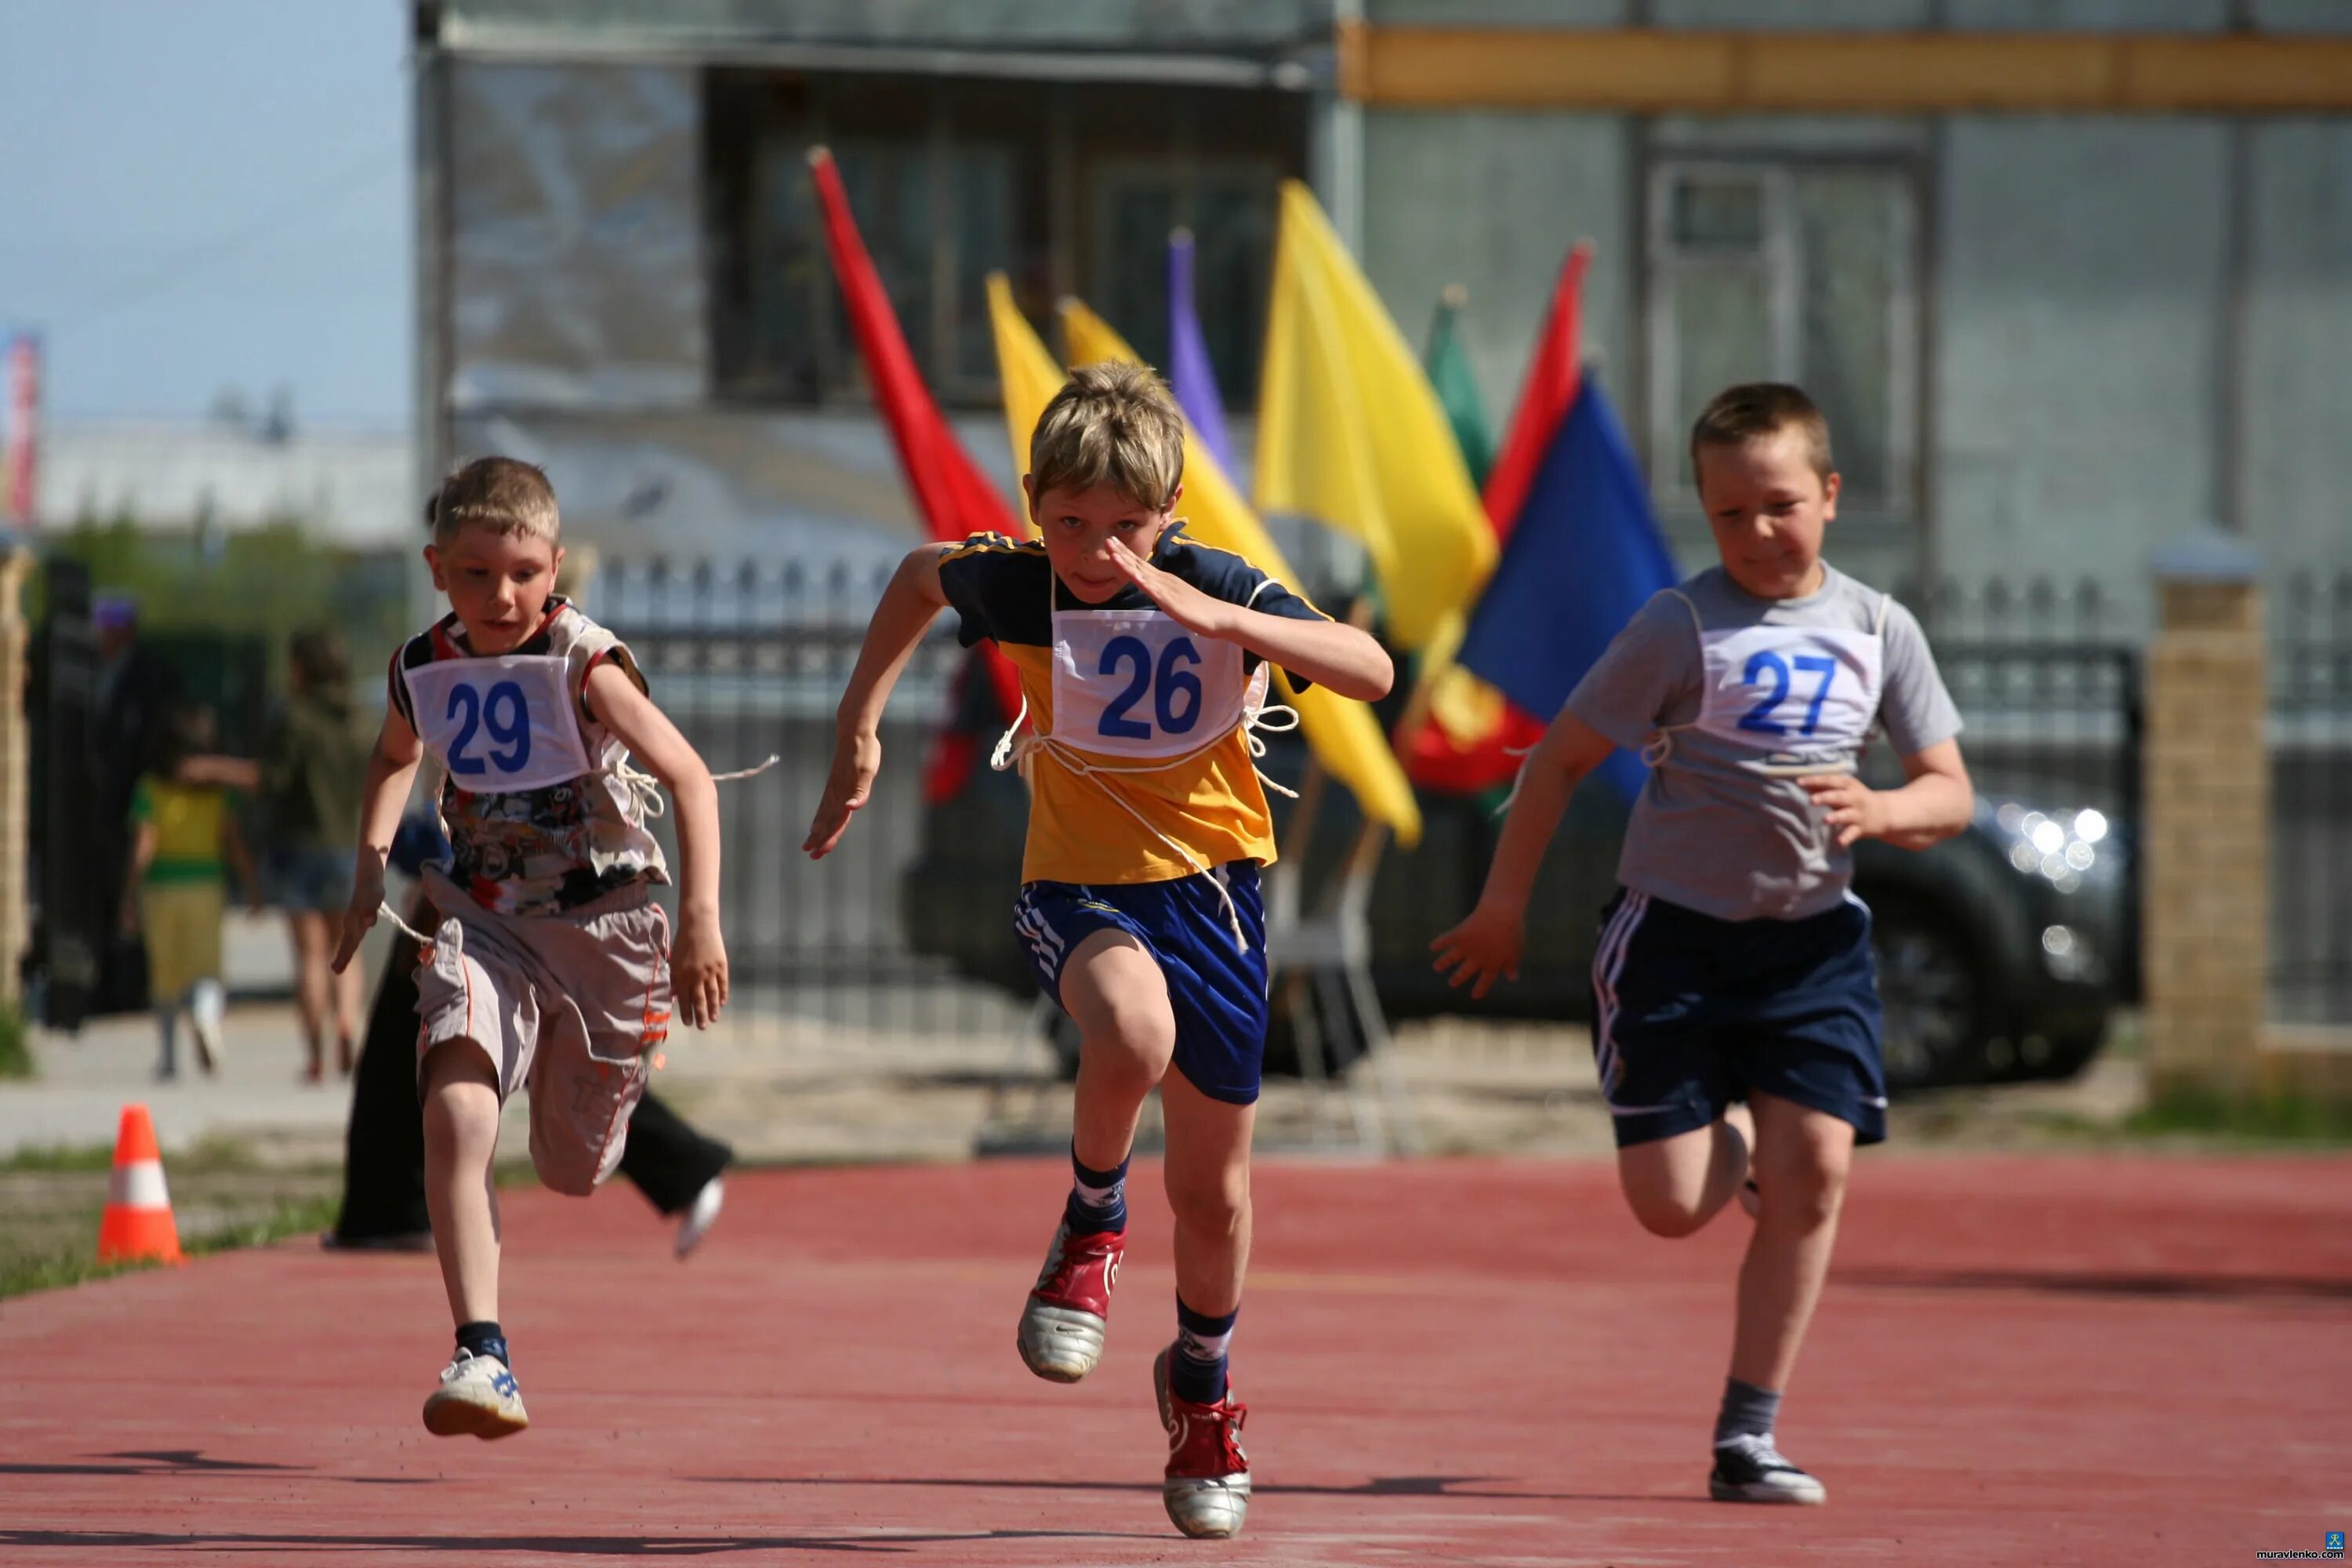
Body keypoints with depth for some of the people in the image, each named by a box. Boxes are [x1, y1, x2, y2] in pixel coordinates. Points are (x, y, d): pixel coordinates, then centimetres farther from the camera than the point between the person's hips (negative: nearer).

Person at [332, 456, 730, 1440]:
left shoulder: (584, 667, -19)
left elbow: (690, 777, -19)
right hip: (484, 922, 2)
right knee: (455, 1114, -25)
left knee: (575, 1171, 13)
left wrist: (700, 917, -26)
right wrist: (371, 868, 11)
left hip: (600, 923, -2)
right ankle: (480, 1357, -29)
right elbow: (396, 755, 21)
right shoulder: (424, 668, -3)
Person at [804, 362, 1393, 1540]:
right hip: (1079, 884, -1)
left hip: (1210, 884, 1)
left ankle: (1201, 1379, 41)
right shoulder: (1017, 586, -11)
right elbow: (921, 576, 12)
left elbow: (1370, 670, -26)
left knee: (1212, 1187, 11)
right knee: (1133, 1030, -38)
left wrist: (1217, 620, -36)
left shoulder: (1215, 588, -15)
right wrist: (859, 728, 12)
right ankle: (1091, 1223, -8)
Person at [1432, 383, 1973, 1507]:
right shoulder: (1683, 628, -8)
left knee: (1818, 1165, -11)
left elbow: (1949, 794, 6)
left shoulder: (1877, 632, 3)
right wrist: (1504, 905, -1)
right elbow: (1562, 758, -2)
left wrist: (1881, 812, -17)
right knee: (1669, 1207, -7)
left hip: (1812, 937, 3)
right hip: (1677, 929, -3)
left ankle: (1746, 1437, 0)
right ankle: (1737, 1142, 33)